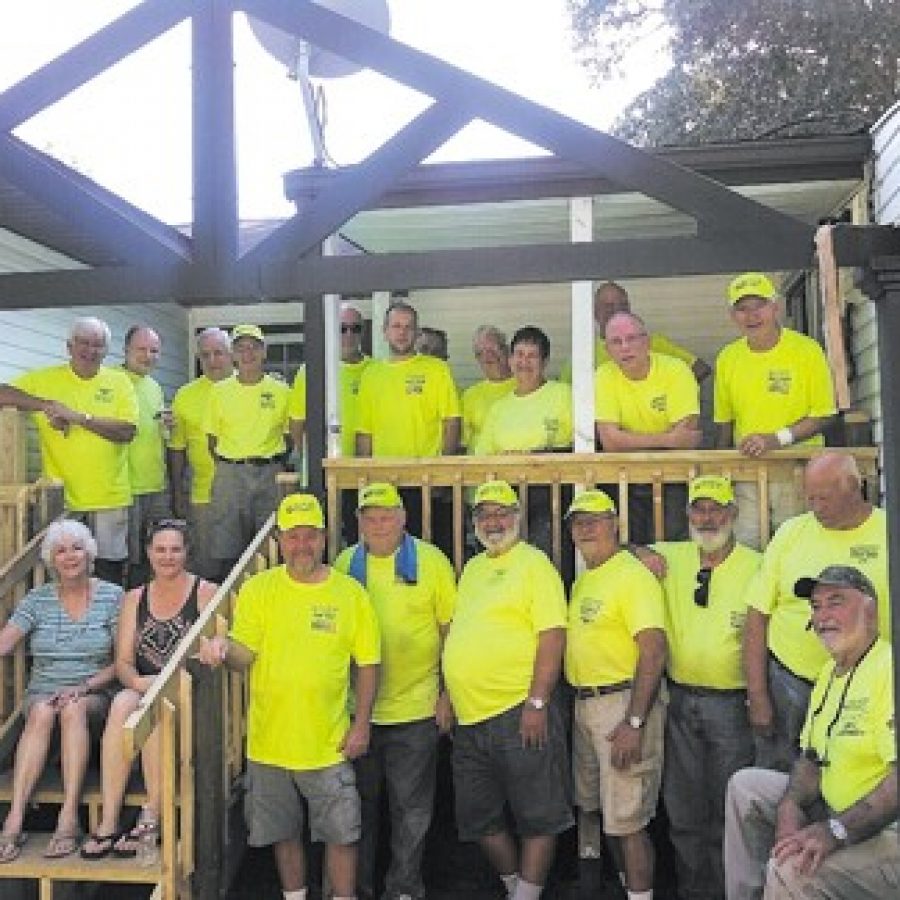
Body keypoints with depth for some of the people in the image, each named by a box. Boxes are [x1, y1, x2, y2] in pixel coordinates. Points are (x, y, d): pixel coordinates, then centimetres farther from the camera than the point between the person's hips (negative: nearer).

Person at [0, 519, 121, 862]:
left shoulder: (112, 596, 2)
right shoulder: (37, 600, 8)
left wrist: (85, 687, -14)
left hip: (94, 696, -1)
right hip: (42, 693, 2)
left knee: (73, 709, -34)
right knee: (42, 712, -32)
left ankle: (69, 818, -36)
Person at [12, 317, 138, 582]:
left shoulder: (119, 382, 3)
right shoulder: (43, 379, 3)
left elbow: (127, 431, -8)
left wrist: (82, 417, -19)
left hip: (109, 498, 0)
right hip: (59, 497, 0)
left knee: (110, 572, 7)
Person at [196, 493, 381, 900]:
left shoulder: (351, 592, -3)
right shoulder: (257, 588, -2)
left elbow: (367, 664, 1)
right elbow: (245, 654, -7)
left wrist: (361, 725, -4)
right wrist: (222, 649, -29)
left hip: (329, 744, -1)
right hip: (270, 742, 1)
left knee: (341, 833, 6)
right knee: (285, 833, 17)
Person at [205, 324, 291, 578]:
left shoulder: (281, 391, 5)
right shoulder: (219, 390, 7)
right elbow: (212, 438, 11)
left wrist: (275, 466, 0)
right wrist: (228, 467, 2)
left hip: (269, 473, 0)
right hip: (229, 474, 1)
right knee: (227, 553, 1)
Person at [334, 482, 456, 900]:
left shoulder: (431, 561, -3)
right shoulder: (345, 563, 4)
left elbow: (453, 630, -1)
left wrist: (448, 693, -4)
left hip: (415, 708, -2)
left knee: (411, 808, 9)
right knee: (359, 802, 15)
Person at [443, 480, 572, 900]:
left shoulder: (533, 562, -6)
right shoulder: (472, 567, 16)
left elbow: (553, 634, -15)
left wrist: (537, 702, -20)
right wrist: (447, 695, 18)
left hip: (519, 713, -8)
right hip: (469, 717, 8)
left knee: (537, 817, 2)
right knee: (479, 819, 16)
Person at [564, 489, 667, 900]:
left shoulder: (633, 575, -14)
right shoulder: (582, 580, 14)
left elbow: (653, 651, -22)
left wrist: (634, 723, -25)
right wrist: (578, 706, 15)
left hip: (623, 702, -9)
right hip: (584, 706, 9)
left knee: (627, 819, -5)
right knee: (605, 809, 20)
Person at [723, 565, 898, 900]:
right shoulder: (831, 671, 13)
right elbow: (811, 757, 15)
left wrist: (836, 831, -31)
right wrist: (791, 804, -5)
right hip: (836, 810, 9)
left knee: (790, 871, -28)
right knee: (745, 786, 10)